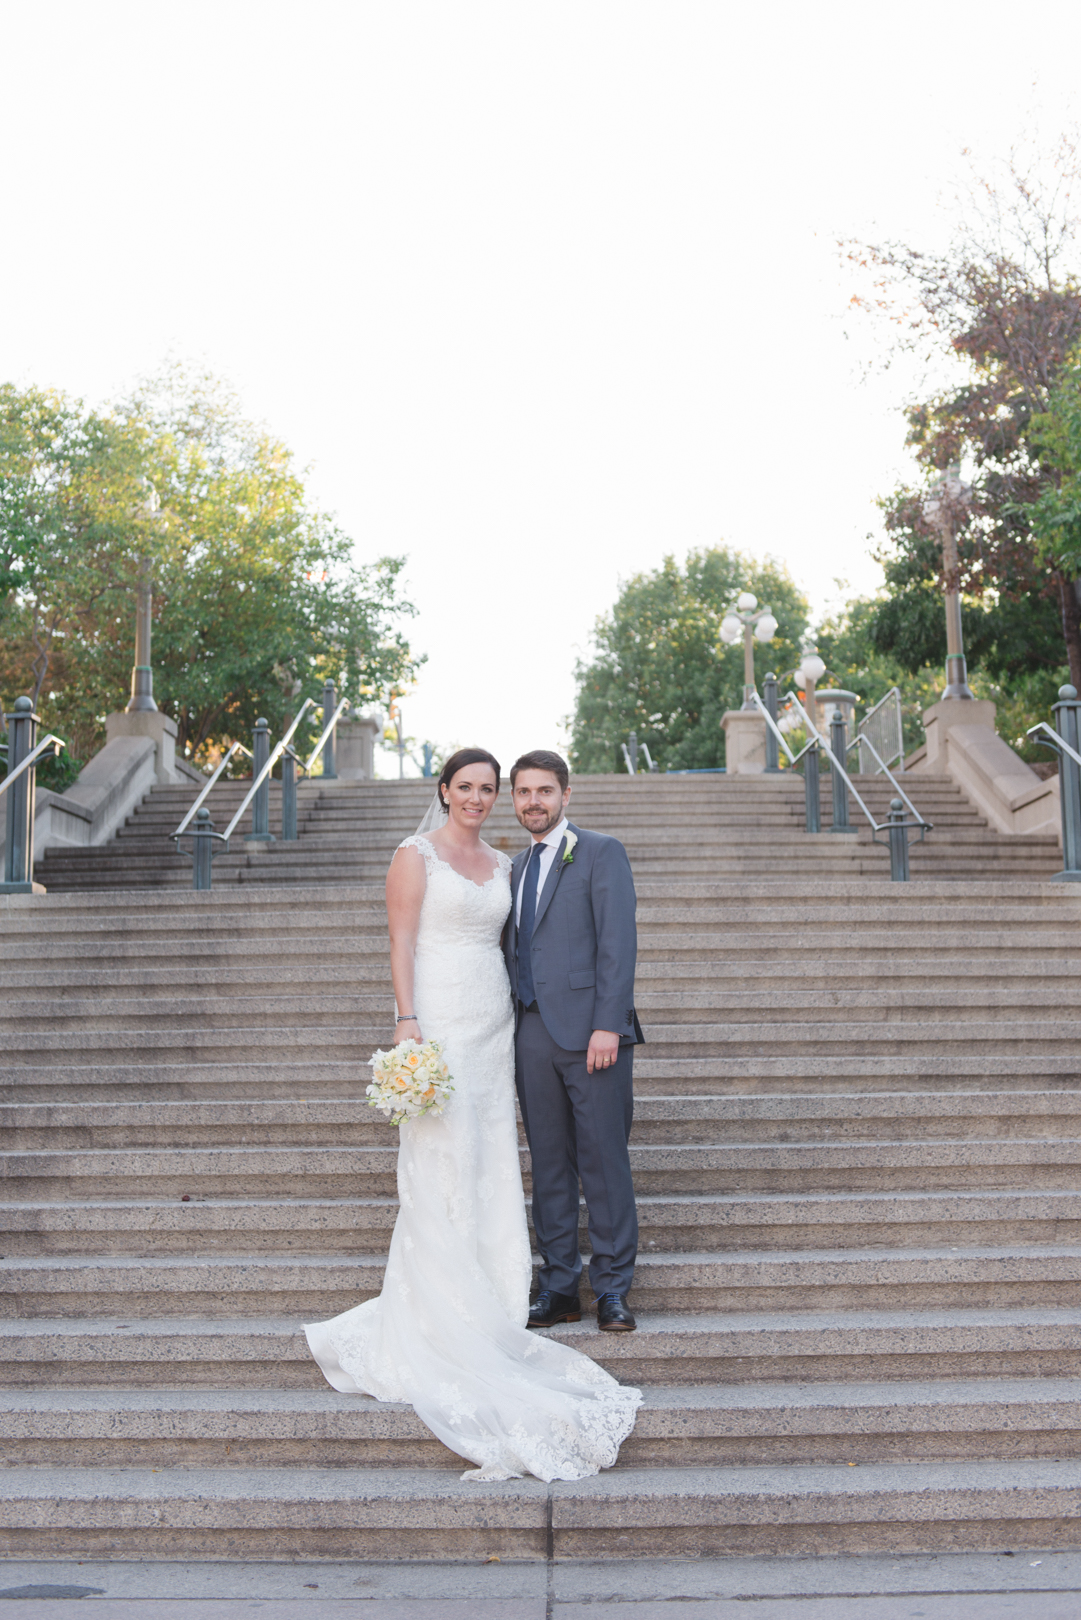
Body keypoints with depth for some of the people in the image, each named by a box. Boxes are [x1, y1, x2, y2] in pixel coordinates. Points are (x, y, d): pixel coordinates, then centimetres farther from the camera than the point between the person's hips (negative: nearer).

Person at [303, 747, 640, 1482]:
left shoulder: (502, 864, 15)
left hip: (494, 1026, 7)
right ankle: (438, 1314, 3)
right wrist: (408, 1024, -19)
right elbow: (401, 943, -9)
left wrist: (518, 1026, 12)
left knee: (491, 1167, 8)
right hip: (439, 1022, -6)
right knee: (442, 1162, -6)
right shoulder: (416, 855, -3)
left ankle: (488, 1302, 18)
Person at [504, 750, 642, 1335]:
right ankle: (559, 1287, 17)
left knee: (604, 1160, -2)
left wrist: (607, 1025, -17)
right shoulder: (516, 866, 19)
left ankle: (612, 1289, 8)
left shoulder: (602, 852, 0)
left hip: (590, 1029, -6)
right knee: (549, 1163, 9)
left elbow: (618, 942, -9)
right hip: (532, 1033, 6)